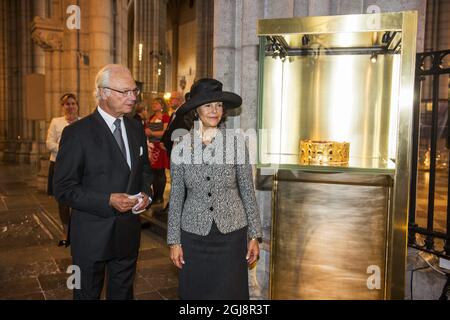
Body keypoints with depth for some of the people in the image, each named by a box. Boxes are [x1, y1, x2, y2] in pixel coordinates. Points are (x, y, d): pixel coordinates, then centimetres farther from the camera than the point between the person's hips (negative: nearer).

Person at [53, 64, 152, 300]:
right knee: (88, 294, 16)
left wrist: (145, 194, -3)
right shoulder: (77, 133, -13)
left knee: (123, 293, 20)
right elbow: (63, 188, -14)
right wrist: (108, 200, -23)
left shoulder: (136, 128, 5)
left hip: (128, 233, 5)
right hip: (92, 236, -4)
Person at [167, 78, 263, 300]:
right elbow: (176, 197, 2)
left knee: (230, 292, 10)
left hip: (232, 233, -1)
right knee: (194, 292, 13)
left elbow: (247, 191, 0)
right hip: (194, 234, 1)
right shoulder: (181, 147, -3)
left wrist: (254, 236, 0)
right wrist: (174, 241, 2)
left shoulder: (236, 143, -5)